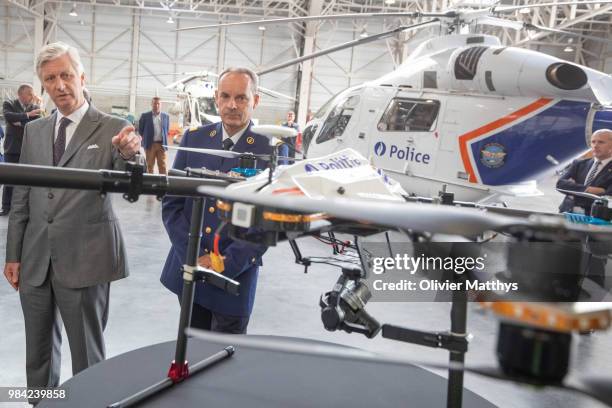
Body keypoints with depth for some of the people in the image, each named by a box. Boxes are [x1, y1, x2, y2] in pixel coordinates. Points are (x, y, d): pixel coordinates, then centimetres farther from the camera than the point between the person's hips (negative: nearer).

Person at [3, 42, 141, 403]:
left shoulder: (113, 129, -6)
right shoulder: (34, 130, 9)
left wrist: (131, 154, -38)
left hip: (84, 260, -5)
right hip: (34, 261, 5)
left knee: (87, 352, 9)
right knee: (38, 351, 21)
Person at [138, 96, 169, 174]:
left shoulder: (166, 116, 8)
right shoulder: (145, 116, 2)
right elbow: (140, 129, 7)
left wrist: (164, 140, 8)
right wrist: (145, 139, 6)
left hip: (162, 144, 1)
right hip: (150, 144, -1)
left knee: (162, 166, -1)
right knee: (150, 166, 5)